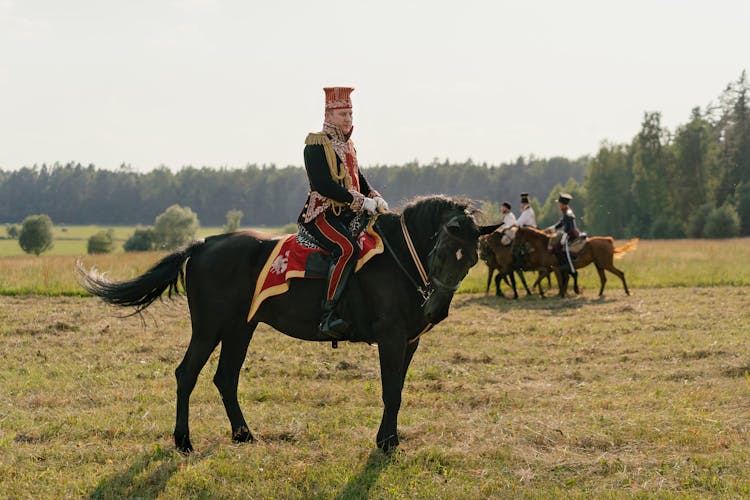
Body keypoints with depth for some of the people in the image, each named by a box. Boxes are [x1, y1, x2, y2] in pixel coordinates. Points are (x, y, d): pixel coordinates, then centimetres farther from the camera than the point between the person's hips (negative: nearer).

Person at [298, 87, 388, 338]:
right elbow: (323, 184, -18)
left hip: (349, 215, 9)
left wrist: (375, 197, 2)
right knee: (347, 248, -33)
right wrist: (361, 201, -21)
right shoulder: (316, 143, -7)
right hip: (322, 215, -9)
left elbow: (359, 180, 24)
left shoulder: (347, 145, 20)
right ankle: (328, 315, -33)